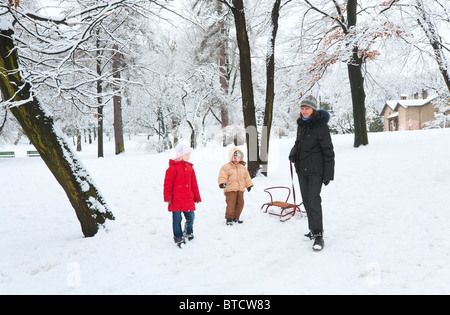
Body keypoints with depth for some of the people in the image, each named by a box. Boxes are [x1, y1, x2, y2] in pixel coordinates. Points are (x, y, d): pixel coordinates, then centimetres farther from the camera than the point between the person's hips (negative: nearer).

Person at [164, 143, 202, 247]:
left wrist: (197, 197, 16)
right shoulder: (173, 167, -9)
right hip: (176, 200, -5)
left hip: (188, 199, 6)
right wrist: (168, 198, -12)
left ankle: (189, 232, 35)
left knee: (190, 217, 10)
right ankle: (178, 237, 17)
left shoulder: (190, 167, 12)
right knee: (177, 219, 3)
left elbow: (194, 184, 16)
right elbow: (167, 183, -9)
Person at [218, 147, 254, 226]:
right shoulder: (226, 167, -5)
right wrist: (223, 183, -30)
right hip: (230, 189, -6)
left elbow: (246, 177, 22)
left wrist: (249, 185, 20)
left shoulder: (243, 167, 15)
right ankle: (229, 218, -5)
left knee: (240, 203, 8)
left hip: (240, 189, 6)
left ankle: (236, 217, 22)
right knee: (231, 203, -12)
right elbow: (222, 176, -13)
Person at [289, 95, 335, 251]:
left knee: (314, 201, -11)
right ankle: (313, 230, 24)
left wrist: (328, 174, -13)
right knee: (306, 200, 12)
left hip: (315, 170, -7)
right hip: (301, 168, 7)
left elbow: (328, 151, -11)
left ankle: (319, 235, -3)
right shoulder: (301, 124, 9)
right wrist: (293, 153, 5)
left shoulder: (321, 126, -12)